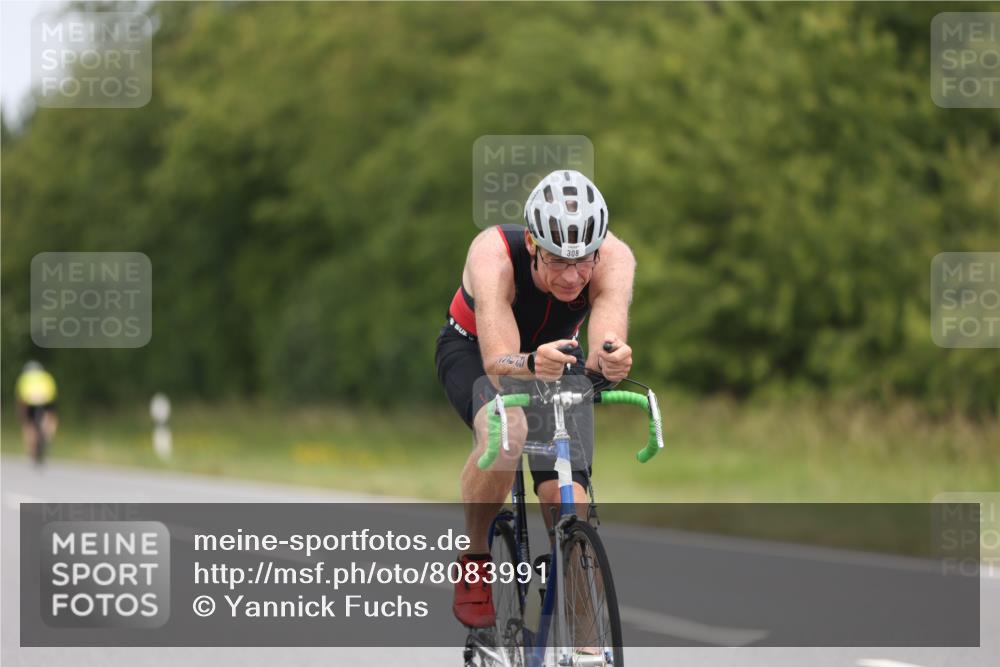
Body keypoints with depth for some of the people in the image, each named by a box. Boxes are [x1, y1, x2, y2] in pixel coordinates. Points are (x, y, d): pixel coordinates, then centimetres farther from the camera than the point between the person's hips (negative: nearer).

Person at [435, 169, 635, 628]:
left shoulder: (614, 258, -31)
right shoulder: (494, 253, -38)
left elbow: (608, 340, -45)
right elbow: (498, 362, -46)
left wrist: (609, 360, -68)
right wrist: (530, 365, -68)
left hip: (555, 355, 3)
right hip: (473, 350, -3)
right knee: (506, 434, -36)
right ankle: (473, 561, -12)